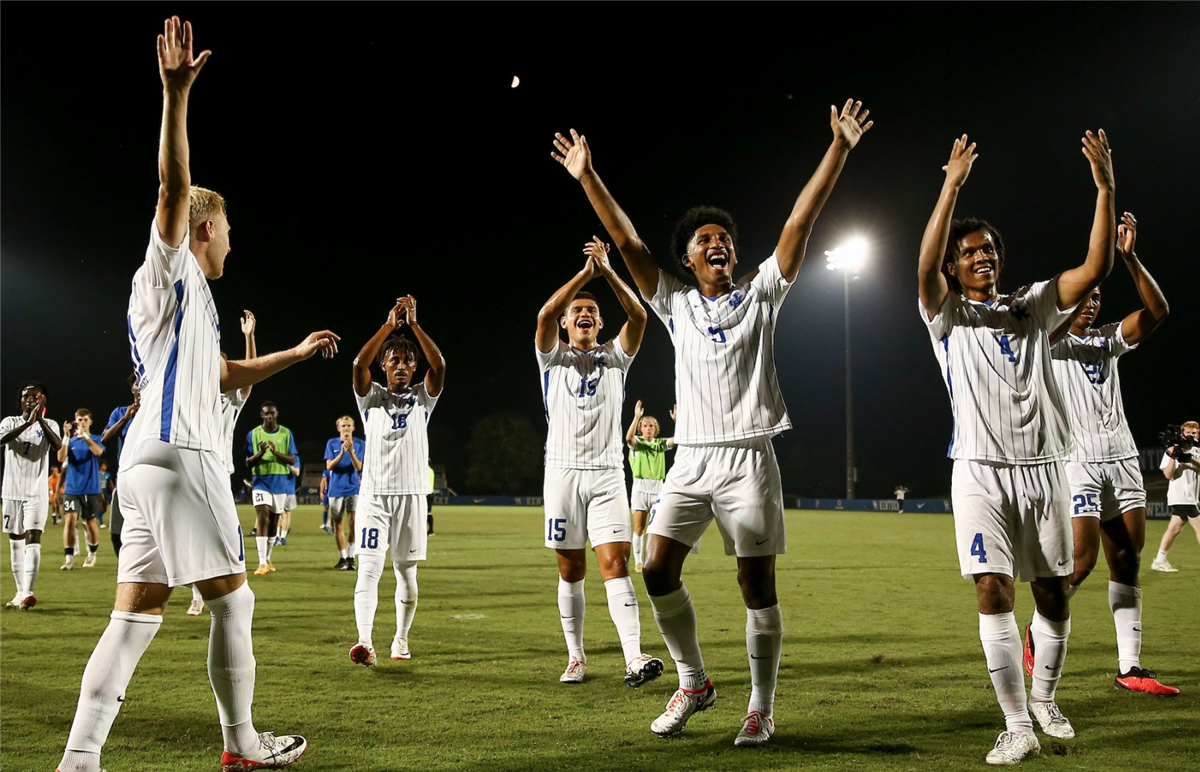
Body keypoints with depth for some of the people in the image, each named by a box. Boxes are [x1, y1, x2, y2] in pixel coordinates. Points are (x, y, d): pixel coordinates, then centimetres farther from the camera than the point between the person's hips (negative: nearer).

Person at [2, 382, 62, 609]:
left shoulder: (49, 425, 5)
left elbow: (58, 446, -16)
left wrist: (40, 419, -22)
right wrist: (28, 422, -28)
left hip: (37, 492, -2)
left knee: (32, 539, -15)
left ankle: (28, 593, -25)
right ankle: (20, 591, 18)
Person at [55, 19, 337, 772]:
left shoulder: (188, 297, 27)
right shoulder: (170, 270, 1)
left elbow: (227, 373, 38)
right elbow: (175, 187, -17)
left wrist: (297, 352, 44)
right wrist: (177, 98, -27)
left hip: (152, 457, 9)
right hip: (179, 455, -9)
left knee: (139, 612, 2)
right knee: (232, 597, 2)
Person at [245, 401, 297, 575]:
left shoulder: (286, 433, 3)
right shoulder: (253, 434, 1)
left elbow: (292, 460, -1)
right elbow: (248, 462, 1)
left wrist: (276, 453, -20)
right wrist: (260, 453, -20)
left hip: (280, 483, 2)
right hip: (261, 482, -2)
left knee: (273, 521, 11)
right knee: (262, 518, -16)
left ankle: (268, 558, 28)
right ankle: (262, 563, -20)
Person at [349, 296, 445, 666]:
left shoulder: (423, 397, 10)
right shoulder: (371, 396, 8)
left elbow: (439, 365, -9)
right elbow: (359, 363, -12)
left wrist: (413, 324, -15)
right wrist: (390, 324, -16)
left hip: (411, 495, 2)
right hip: (374, 493, -1)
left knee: (406, 573, 8)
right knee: (369, 569, -13)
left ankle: (401, 639, 21)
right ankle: (365, 642, -22)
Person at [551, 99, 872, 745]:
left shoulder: (760, 295, 7)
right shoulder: (676, 305, 12)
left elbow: (800, 223, 0)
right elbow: (628, 243, 6)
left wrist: (840, 148, -6)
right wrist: (588, 178, 0)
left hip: (748, 456, -2)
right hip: (691, 457, 2)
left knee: (757, 582, -2)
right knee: (658, 570, -8)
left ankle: (761, 709, 9)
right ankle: (694, 684, 11)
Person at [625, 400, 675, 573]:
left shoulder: (661, 444, 11)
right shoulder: (637, 442, 3)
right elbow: (628, 437, -20)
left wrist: (676, 421, -18)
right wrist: (636, 417, -28)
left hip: (657, 487, 2)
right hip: (640, 486, -2)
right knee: (639, 527, -3)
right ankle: (638, 562, 6)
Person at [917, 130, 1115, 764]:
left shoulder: (1032, 307, 14)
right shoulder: (946, 316, 6)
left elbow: (1095, 268, 2)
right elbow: (924, 268, -15)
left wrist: (1104, 189, -8)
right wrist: (952, 186, -21)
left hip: (1043, 468, 3)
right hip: (982, 470, -3)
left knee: (1054, 594, 6)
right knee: (993, 592, -11)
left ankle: (1044, 699, 30)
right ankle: (1017, 727, -4)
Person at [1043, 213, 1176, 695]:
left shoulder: (1108, 340, 15)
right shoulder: (1049, 341, 2)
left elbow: (1157, 311, 1)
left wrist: (1128, 257, -10)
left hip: (1121, 457, 5)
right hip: (1075, 460, -5)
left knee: (1127, 563, 1)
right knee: (1082, 559, -12)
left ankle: (1130, 668, 5)